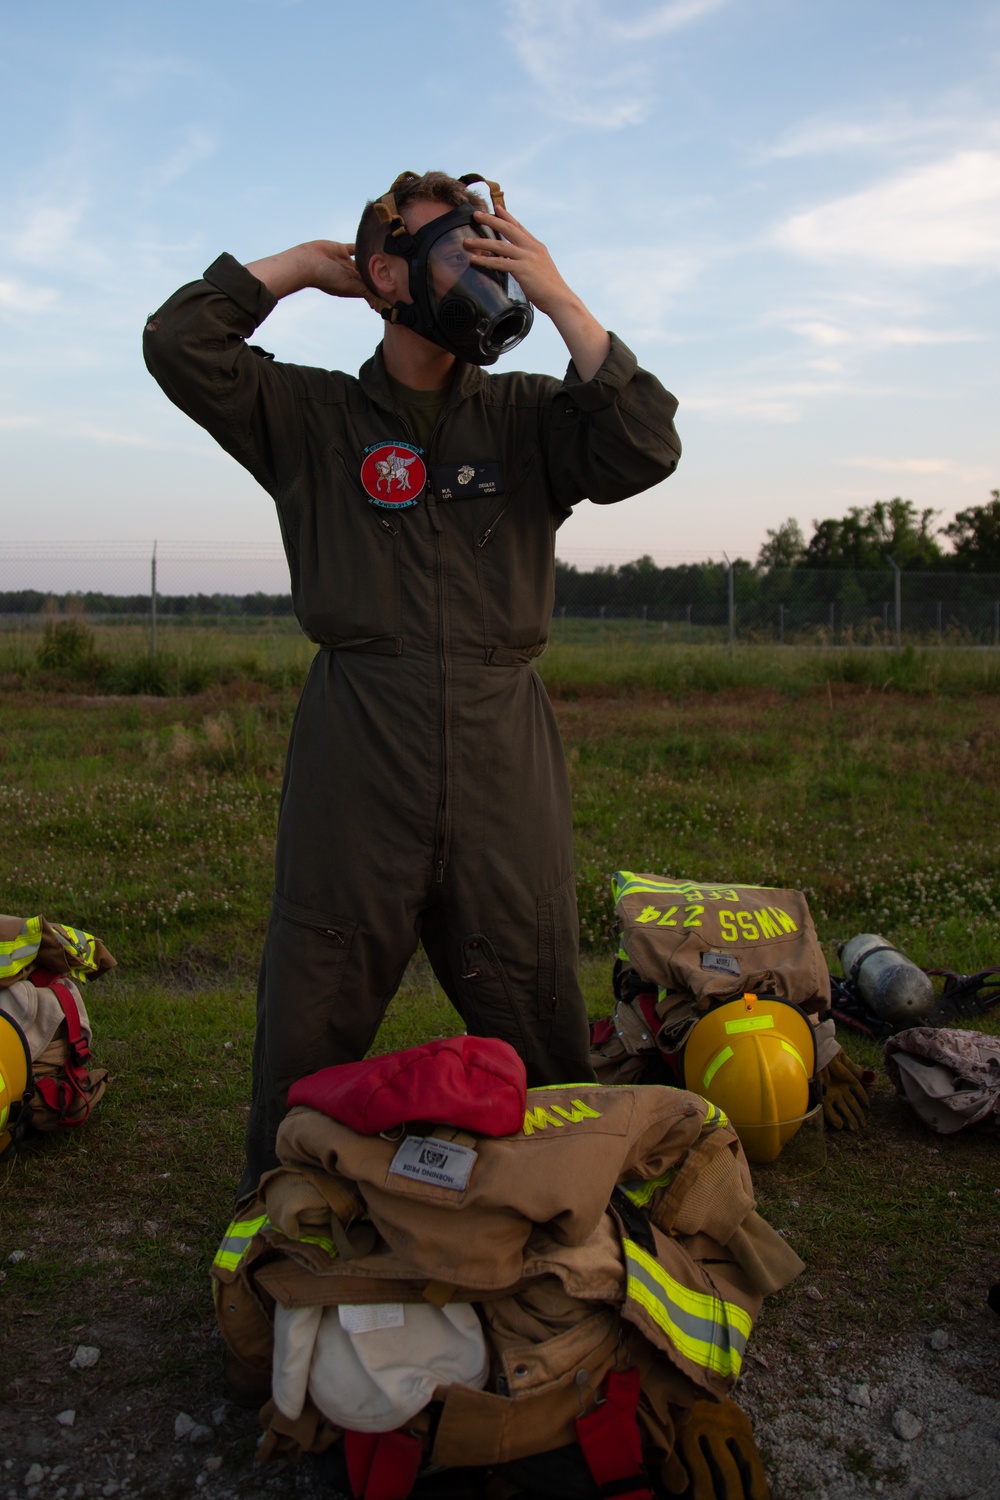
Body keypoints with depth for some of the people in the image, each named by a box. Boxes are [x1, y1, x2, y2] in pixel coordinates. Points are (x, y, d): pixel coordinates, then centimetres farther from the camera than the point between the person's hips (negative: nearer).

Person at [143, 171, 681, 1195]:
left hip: (504, 762, 1)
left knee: (536, 1029, 10)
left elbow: (644, 450, -4)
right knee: (309, 1031, 7)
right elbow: (179, 345, 1)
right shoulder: (312, 415, 10)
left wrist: (559, 301, -3)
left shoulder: (525, 416, 12)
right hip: (353, 763, -1)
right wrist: (303, 264, 7)